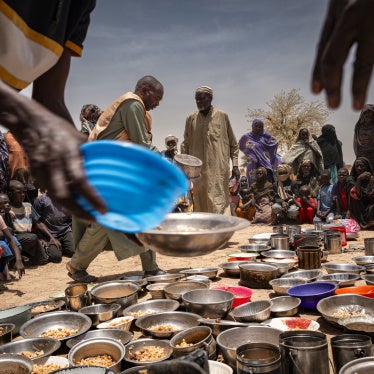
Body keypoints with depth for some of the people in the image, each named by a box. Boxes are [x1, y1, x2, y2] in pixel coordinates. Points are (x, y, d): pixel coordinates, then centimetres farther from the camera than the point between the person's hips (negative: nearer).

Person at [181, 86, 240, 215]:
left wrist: (235, 165, 2)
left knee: (219, 204, -6)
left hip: (219, 169, -3)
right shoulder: (191, 119, 9)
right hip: (198, 170, 3)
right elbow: (186, 145, 13)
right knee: (200, 204, 7)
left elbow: (233, 143, 8)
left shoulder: (222, 116, 3)